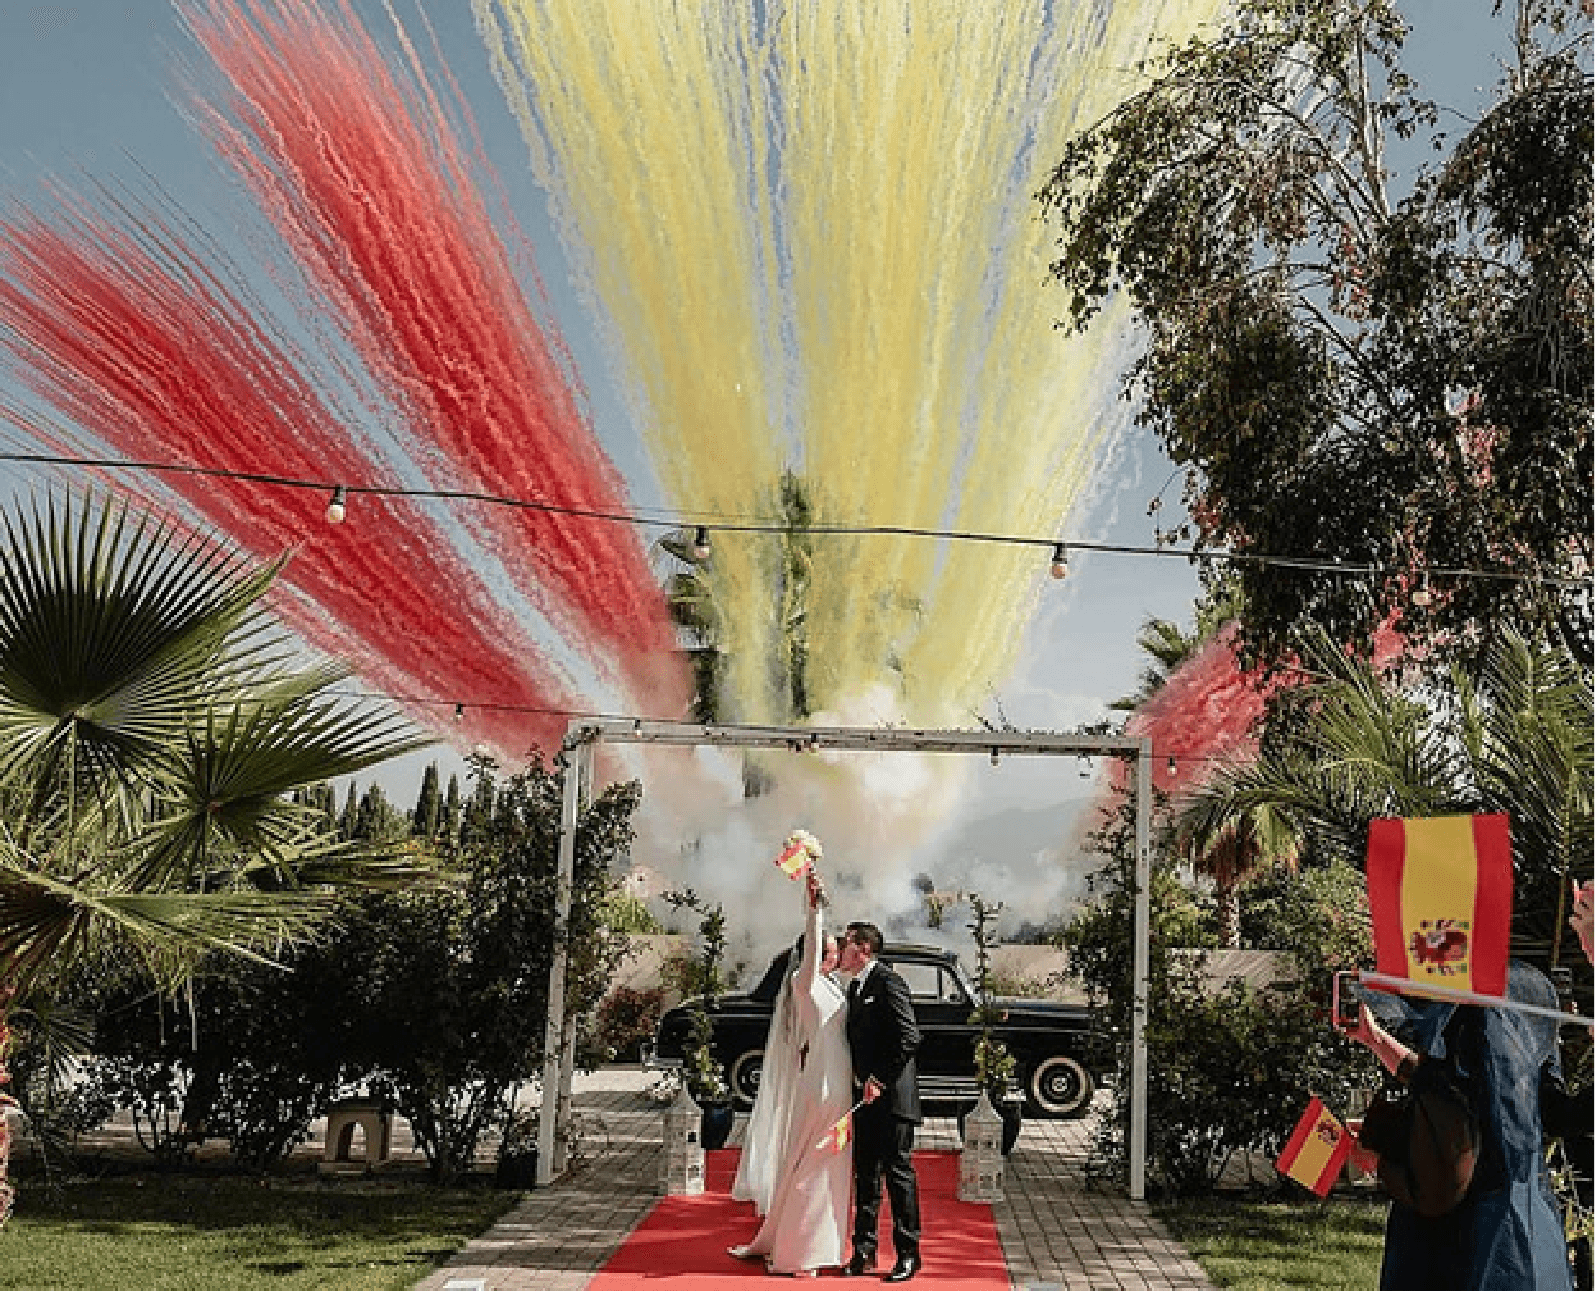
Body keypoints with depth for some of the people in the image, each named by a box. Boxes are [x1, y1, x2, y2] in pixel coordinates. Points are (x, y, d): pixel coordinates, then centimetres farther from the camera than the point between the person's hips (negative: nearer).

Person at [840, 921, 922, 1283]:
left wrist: (880, 1080, -18)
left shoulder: (888, 982, -13)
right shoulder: (855, 987, 15)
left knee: (898, 1171, -1)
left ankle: (909, 1253, 8)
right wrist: (858, 1078, 10)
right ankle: (864, 1251, 19)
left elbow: (909, 1038, -19)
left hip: (892, 1094, -8)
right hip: (865, 1093, 8)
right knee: (865, 1173, 11)